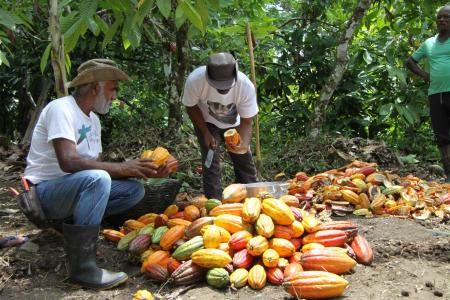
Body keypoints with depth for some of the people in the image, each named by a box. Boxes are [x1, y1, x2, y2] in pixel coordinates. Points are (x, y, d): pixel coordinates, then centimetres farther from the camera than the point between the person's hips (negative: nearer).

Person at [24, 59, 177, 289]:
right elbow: (68, 162, -30)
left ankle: (73, 225, -2)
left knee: (135, 189, -3)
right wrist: (123, 168, -27)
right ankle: (83, 268, -28)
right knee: (97, 179, -36)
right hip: (44, 191, -8)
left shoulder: (93, 119, 9)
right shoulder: (61, 108, -17)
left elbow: (96, 165, 4)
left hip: (79, 186, 8)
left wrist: (144, 171, -7)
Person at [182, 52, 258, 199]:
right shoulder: (195, 80, -36)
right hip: (206, 122, -1)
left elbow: (246, 122, -25)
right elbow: (191, 107, -16)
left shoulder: (246, 86, -35)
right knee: (211, 161, -12)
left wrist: (244, 144, -44)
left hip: (234, 123, 2)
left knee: (245, 160, 6)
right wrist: (206, 133, -20)